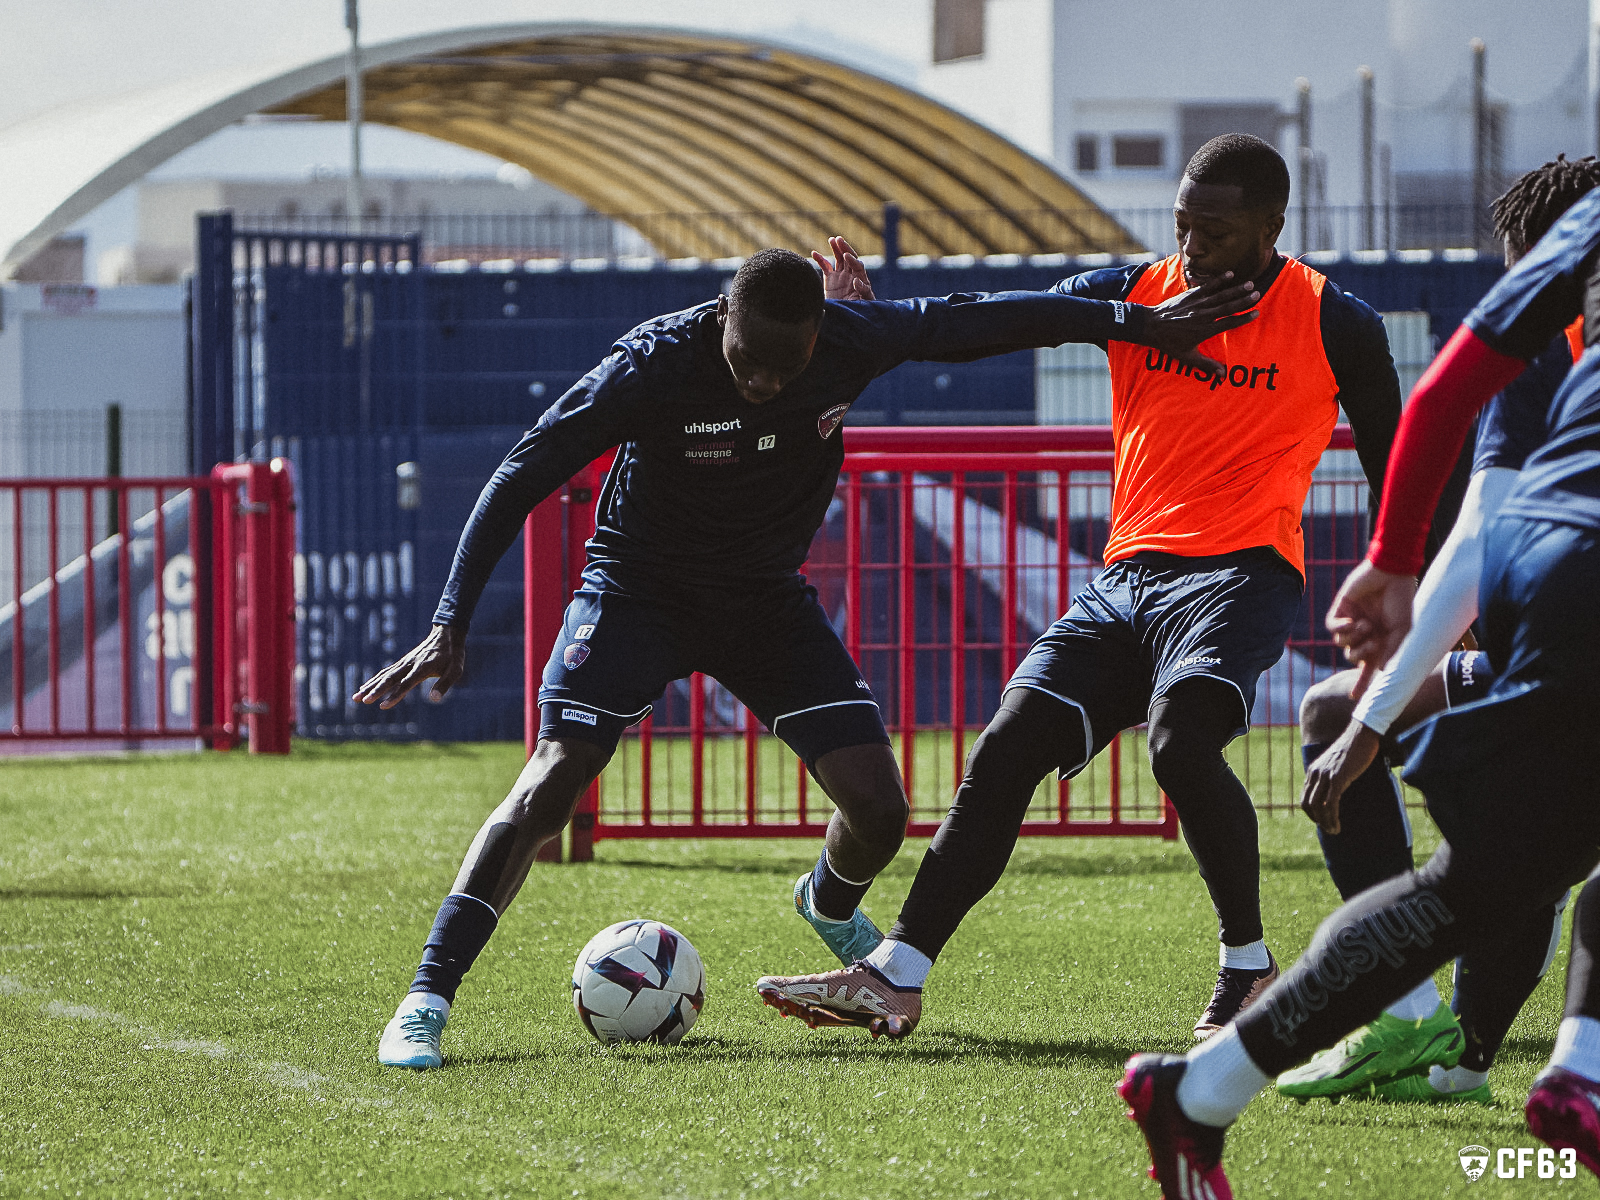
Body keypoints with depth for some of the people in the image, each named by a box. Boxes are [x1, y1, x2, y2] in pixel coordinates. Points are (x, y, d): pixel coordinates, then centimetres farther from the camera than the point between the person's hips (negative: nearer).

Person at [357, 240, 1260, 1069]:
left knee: (879, 811, -4)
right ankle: (427, 1003, -20)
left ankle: (832, 903, 34)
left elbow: (981, 320, -4)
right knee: (551, 784, -23)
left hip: (769, 595, 4)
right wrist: (451, 626, -31)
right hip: (640, 588, -4)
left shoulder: (853, 340, -19)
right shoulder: (655, 365, -29)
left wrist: (1140, 323, 1)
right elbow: (520, 480, -25)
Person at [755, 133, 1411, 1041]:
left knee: (1181, 735, -31)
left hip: (1240, 571, -5)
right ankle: (895, 977, -5)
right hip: (1126, 578, 5)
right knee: (1009, 747, -7)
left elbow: (1394, 472, 9)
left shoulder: (1334, 326, 0)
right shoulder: (1137, 293, 11)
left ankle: (1250, 967, -12)